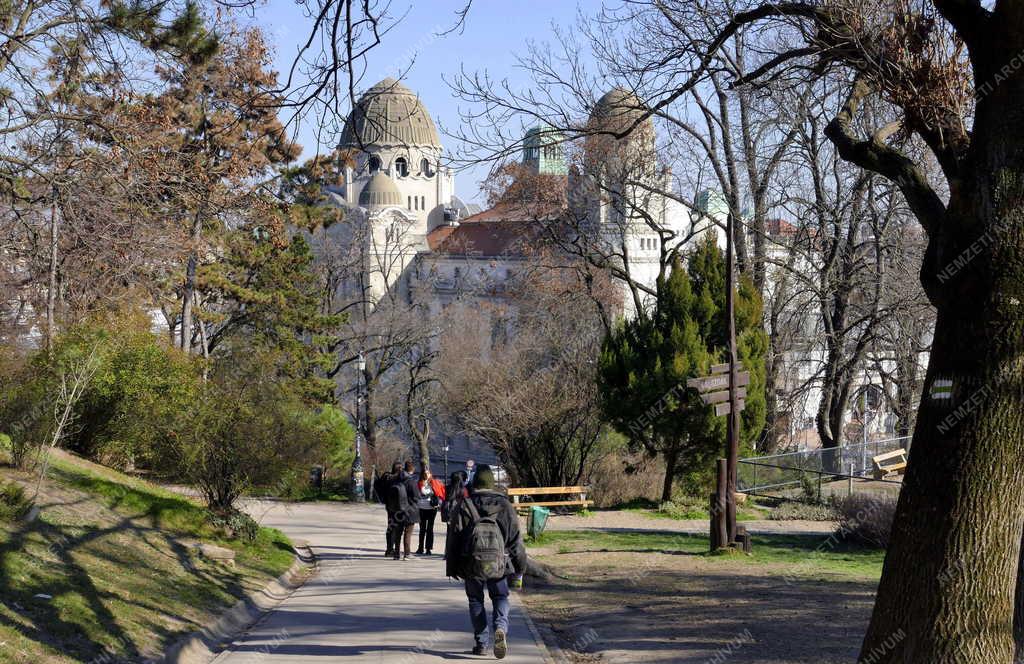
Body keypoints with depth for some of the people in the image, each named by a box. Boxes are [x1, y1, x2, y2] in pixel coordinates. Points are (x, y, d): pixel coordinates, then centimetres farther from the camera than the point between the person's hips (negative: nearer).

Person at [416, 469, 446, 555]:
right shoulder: (420, 484, 2)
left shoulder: (435, 483, 0)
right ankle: (420, 548, 20)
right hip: (422, 508, 2)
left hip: (432, 508, -2)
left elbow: (440, 494, 5)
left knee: (430, 529, 3)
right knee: (422, 528, 11)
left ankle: (429, 549, 6)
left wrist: (438, 503, -5)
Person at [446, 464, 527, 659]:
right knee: (500, 598, 13)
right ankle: (500, 628, -15)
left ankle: (481, 643, 11)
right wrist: (519, 569, 13)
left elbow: (453, 539, 1)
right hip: (499, 563, 0)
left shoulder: (463, 506, 1)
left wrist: (452, 568, 9)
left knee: (476, 600, 14)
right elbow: (516, 539, 6)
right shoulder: (504, 506, 4)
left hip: (471, 564, 0)